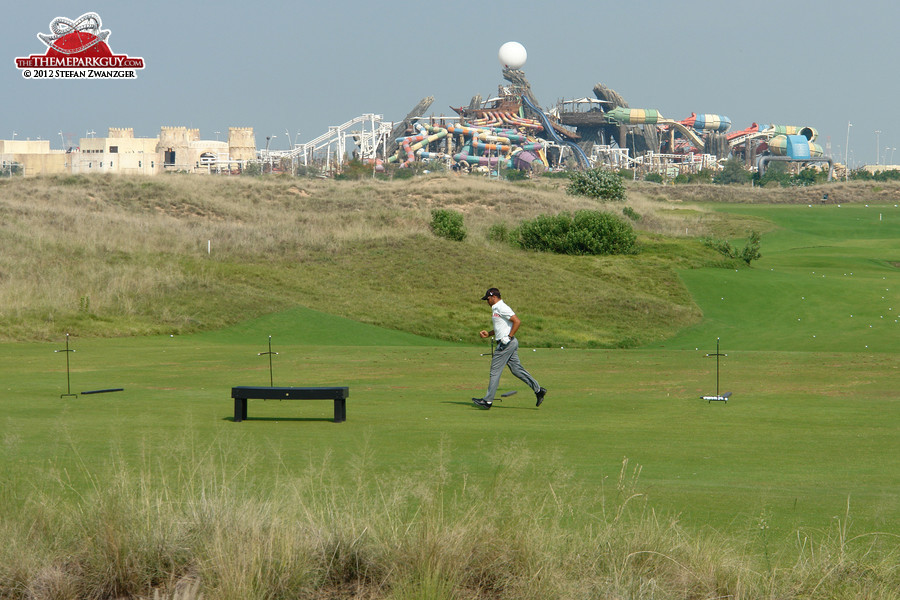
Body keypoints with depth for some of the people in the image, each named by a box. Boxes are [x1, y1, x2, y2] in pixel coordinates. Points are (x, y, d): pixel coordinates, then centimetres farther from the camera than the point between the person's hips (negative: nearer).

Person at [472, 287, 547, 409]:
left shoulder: (502, 308, -13)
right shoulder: (496, 309, 19)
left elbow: (517, 321, -22)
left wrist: (509, 337, -20)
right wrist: (488, 334, 19)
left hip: (506, 343, -10)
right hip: (510, 344, 10)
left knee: (495, 371, -6)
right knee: (517, 369, 10)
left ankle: (488, 400, -3)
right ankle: (538, 389, 10)